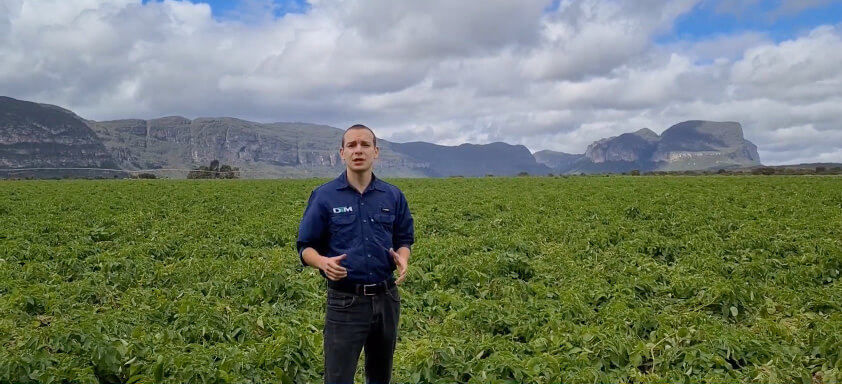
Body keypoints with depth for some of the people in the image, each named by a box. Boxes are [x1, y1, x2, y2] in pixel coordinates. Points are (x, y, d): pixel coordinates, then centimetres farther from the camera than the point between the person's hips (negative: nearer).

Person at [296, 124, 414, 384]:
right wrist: (323, 262, -22)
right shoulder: (324, 196, -5)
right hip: (345, 301, -3)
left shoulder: (394, 196, 4)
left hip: (386, 297, 4)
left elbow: (404, 239, 12)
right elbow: (305, 247, -1)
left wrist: (403, 259, -10)